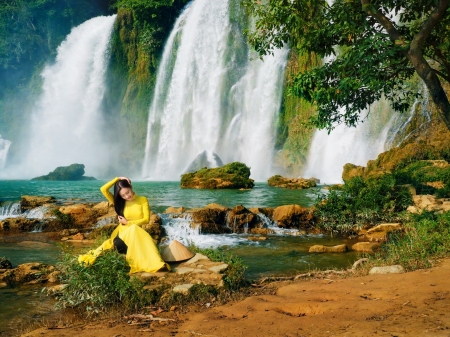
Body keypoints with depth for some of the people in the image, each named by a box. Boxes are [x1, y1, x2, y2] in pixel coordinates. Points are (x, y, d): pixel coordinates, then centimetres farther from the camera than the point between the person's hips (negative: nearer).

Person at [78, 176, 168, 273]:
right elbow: (103, 189, -4)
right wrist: (117, 179, -3)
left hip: (136, 232, 0)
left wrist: (128, 223, -7)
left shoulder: (143, 200, 4)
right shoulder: (119, 202, 7)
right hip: (122, 232, 0)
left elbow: (146, 219, -3)